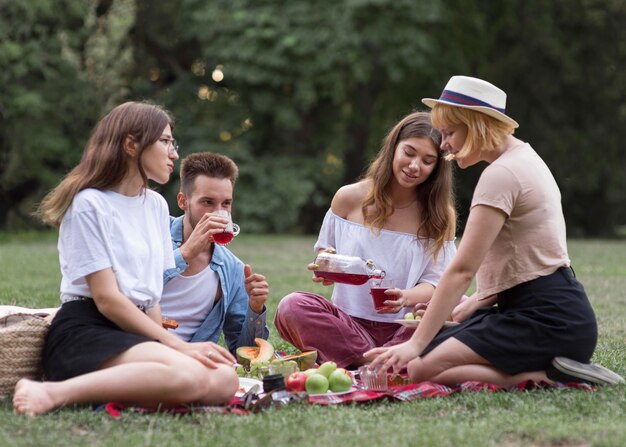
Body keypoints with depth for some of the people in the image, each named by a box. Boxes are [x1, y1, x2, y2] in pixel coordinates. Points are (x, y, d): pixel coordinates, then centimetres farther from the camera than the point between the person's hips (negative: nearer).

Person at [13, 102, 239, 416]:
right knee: (188, 375, -35)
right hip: (86, 333, -7)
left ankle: (100, 393, -16)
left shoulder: (156, 205, 18)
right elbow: (107, 299, -11)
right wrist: (179, 346, -14)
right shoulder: (90, 204, -5)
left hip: (136, 330, 7)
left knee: (224, 380, -22)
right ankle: (53, 393, -29)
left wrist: (166, 342, 1)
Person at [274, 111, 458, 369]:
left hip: (404, 328, 0)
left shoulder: (440, 215, 3)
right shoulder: (350, 198, 3)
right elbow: (325, 251, 15)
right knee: (292, 307, -28)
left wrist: (406, 297, -24)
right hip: (349, 323, 1)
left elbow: (435, 281, -2)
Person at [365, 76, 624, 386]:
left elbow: (462, 269, -19)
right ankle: (546, 367, 3)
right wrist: (463, 311, 15)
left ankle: (544, 376, -14)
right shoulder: (524, 157, 18)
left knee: (420, 370, -19)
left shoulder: (501, 174, -14)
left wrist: (416, 343, -19)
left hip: (548, 319, -11)